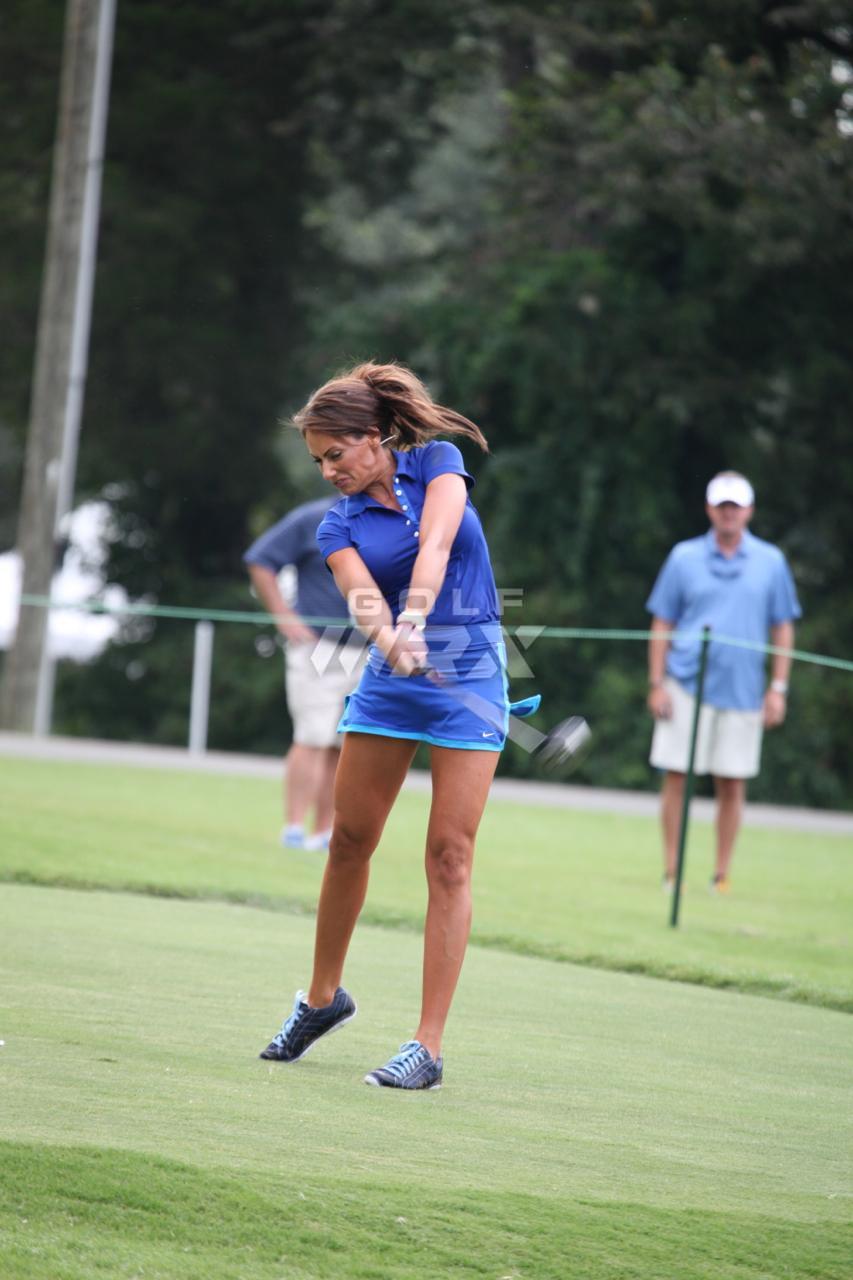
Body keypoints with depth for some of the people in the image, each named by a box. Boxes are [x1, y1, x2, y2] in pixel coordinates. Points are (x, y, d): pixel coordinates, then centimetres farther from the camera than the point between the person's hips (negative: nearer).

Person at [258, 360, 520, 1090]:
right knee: (350, 839, 7)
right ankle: (323, 997, 30)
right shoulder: (340, 525, 2)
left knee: (449, 857, -7)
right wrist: (391, 639, -39)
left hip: (469, 671, -3)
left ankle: (428, 1048, -8)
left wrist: (415, 616, -38)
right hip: (389, 680, 3)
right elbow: (364, 600, -17)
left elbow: (436, 544, -21)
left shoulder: (437, 462, -2)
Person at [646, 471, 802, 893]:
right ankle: (671, 870, 6)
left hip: (742, 693, 1)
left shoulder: (770, 561, 7)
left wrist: (778, 688, 3)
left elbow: (783, 628, 10)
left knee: (732, 783, 2)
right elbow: (662, 625, 7)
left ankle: (721, 874, 12)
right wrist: (657, 683, 0)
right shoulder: (684, 557, 6)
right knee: (676, 776, -3)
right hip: (687, 686, -1)